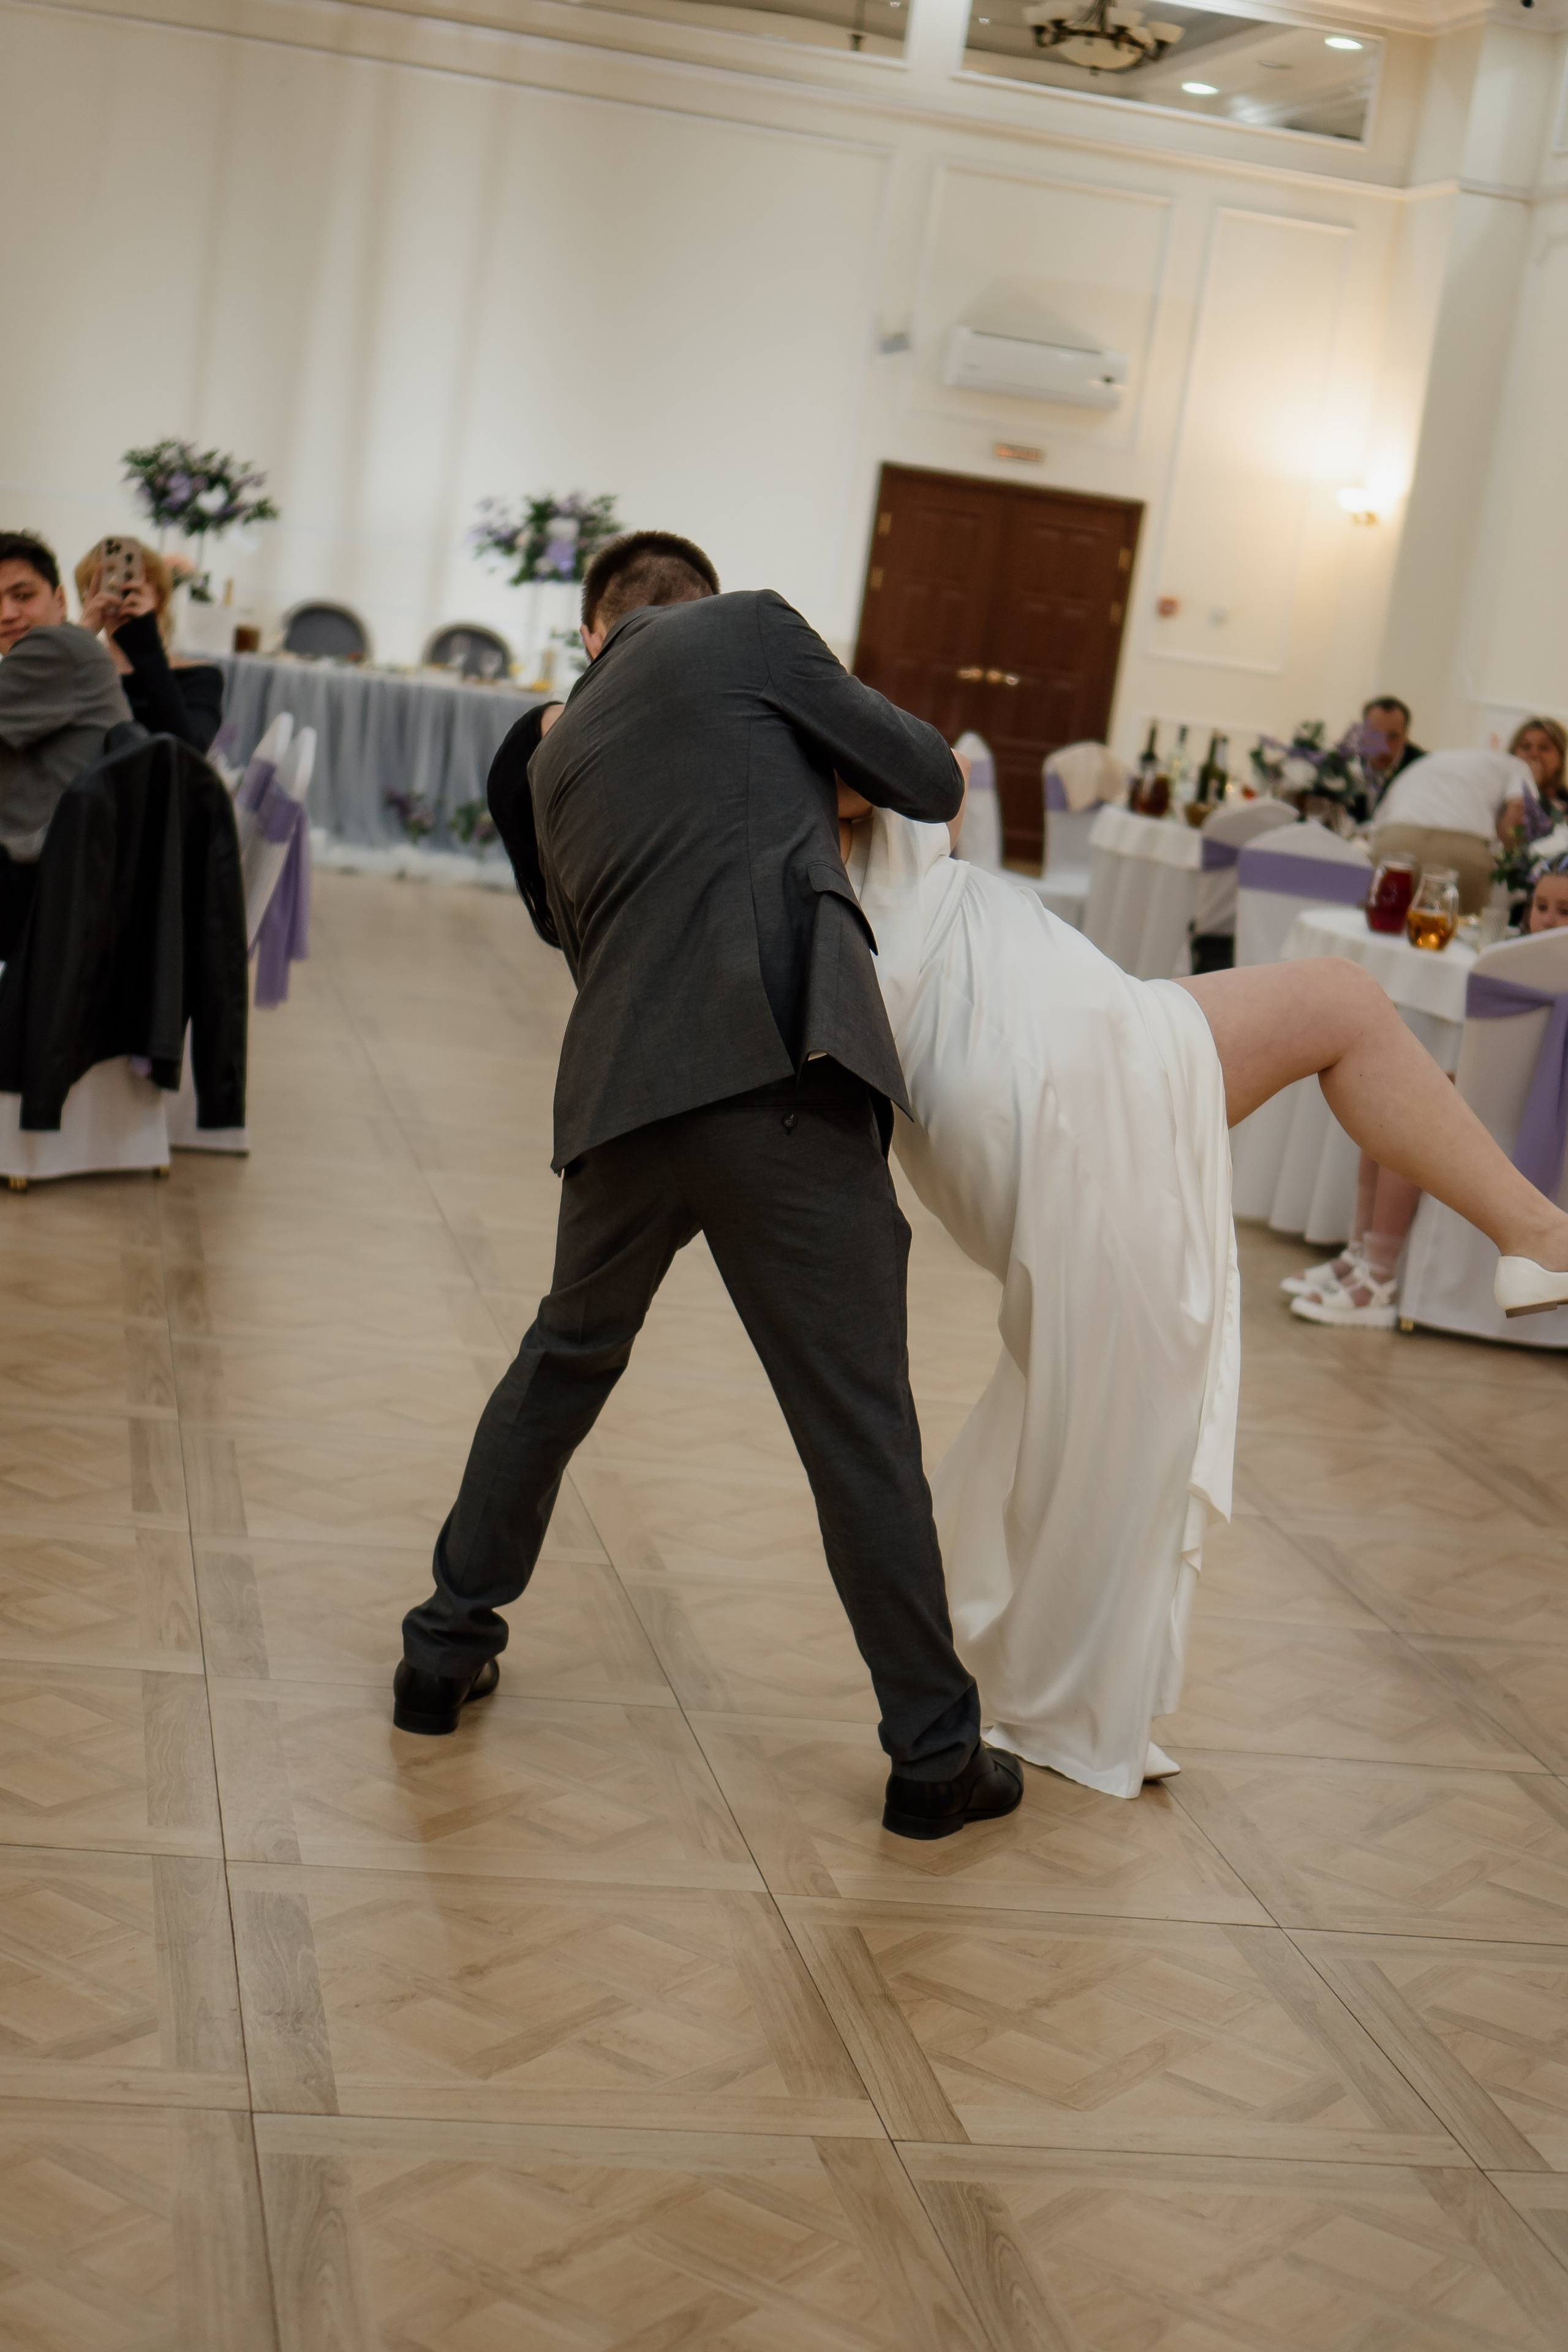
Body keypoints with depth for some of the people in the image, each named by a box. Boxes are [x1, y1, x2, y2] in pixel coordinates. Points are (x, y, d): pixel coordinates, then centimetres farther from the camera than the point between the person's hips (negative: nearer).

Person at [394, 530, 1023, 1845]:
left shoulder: (562, 751, 26)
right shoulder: (748, 626, 10)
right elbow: (929, 778, 11)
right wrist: (944, 777, 34)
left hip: (622, 1094, 5)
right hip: (779, 1073, -5)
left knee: (565, 1363, 25)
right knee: (858, 1418, 2)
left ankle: (446, 1650, 34)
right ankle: (936, 1755, 10)